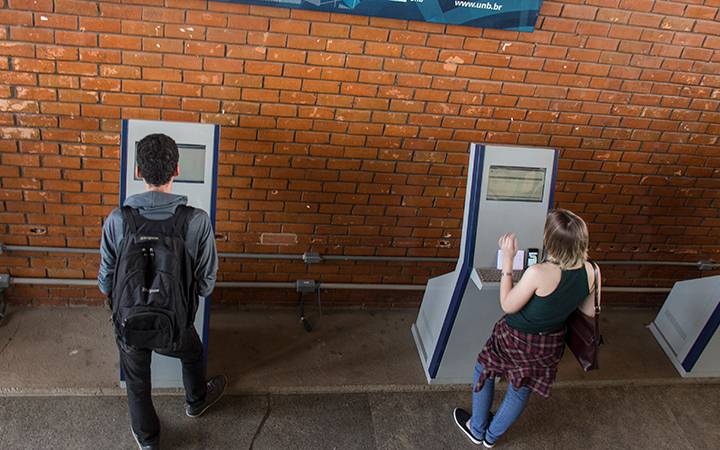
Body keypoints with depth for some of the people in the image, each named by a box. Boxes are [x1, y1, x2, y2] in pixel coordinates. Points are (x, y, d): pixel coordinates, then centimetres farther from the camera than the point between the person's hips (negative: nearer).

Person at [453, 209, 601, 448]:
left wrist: (507, 260, -20)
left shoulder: (538, 273, -35)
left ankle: (477, 430, 43)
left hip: (516, 339, -5)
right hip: (551, 344, 5)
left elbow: (508, 305, -19)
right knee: (521, 390, 27)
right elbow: (589, 312, -1)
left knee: (483, 371, 25)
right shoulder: (589, 271, -17)